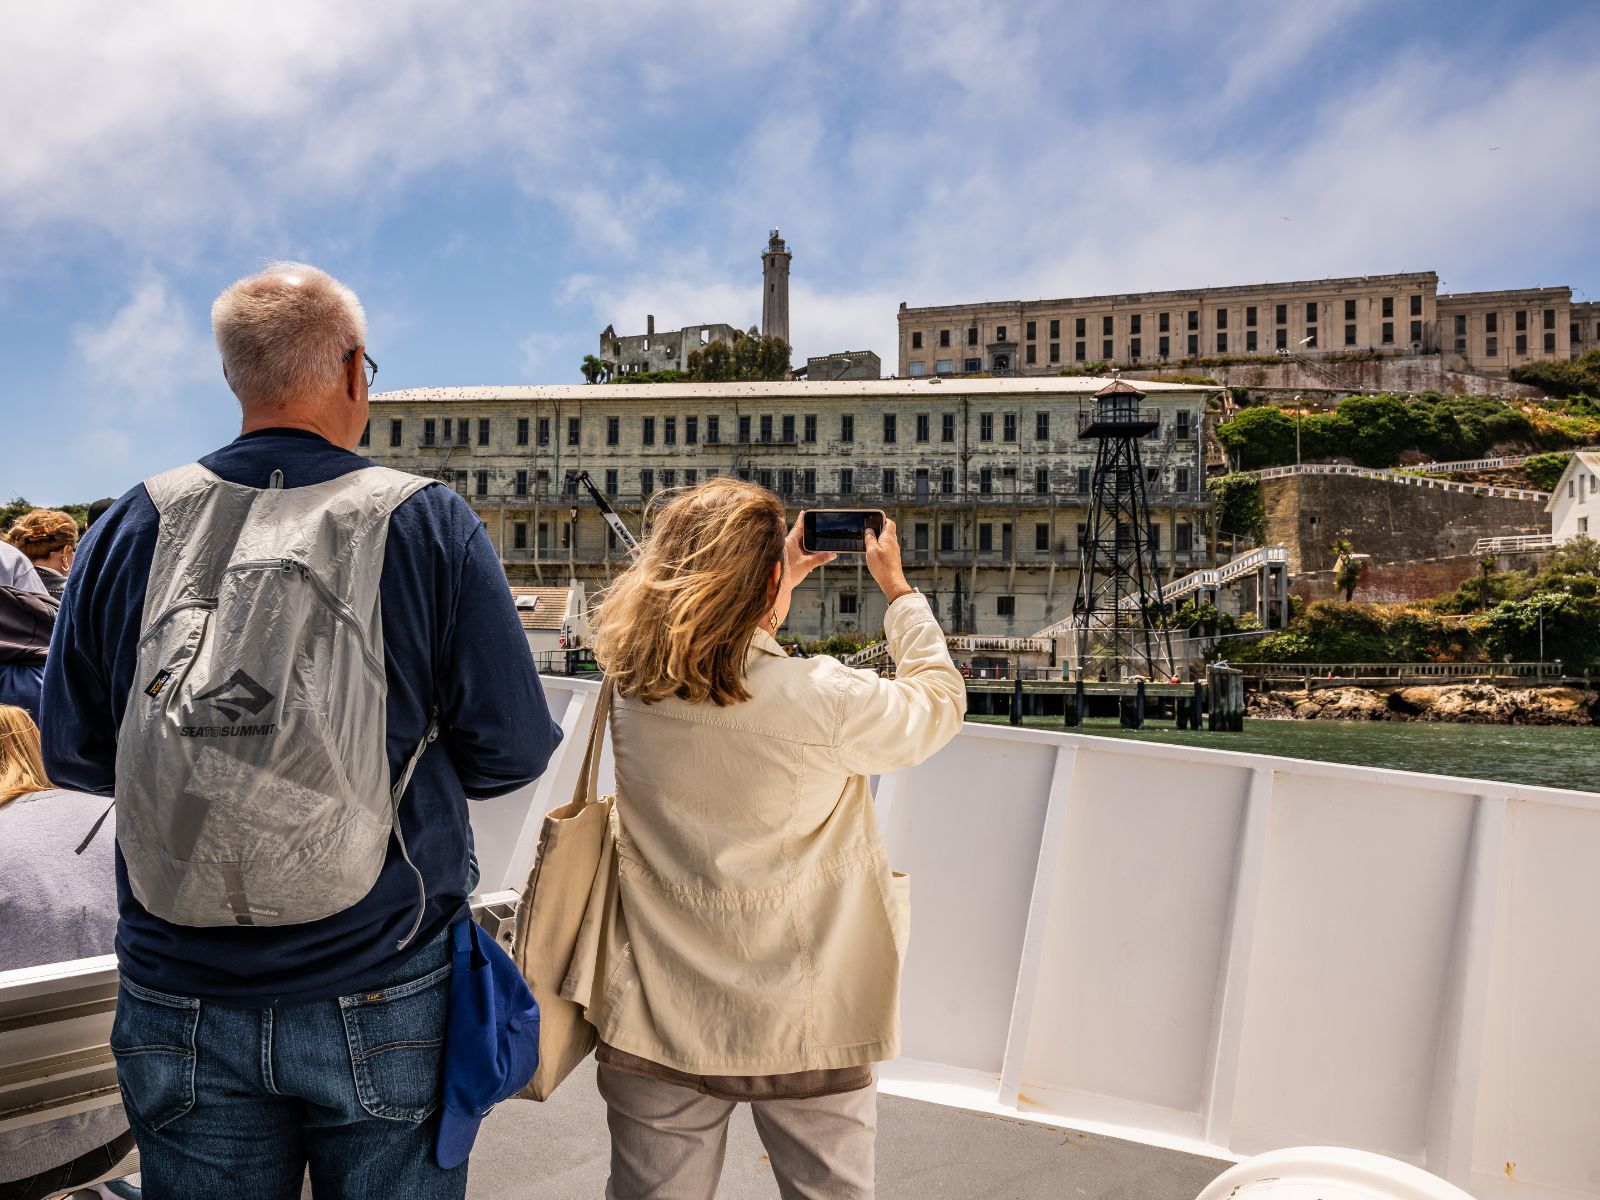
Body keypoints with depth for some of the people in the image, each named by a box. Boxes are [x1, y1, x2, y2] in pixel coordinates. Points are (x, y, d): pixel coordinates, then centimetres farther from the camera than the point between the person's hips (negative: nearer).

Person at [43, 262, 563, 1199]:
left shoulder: (131, 526, -4)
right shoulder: (430, 524, -11)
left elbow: (76, 753, 5)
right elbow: (510, 753, -9)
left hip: (179, 998, 3)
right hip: (382, 998, -2)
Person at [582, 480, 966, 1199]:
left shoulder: (630, 689, -9)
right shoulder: (824, 702, -22)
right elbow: (941, 697, -2)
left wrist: (782, 582, 21)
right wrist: (897, 585, 10)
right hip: (802, 1032, -3)